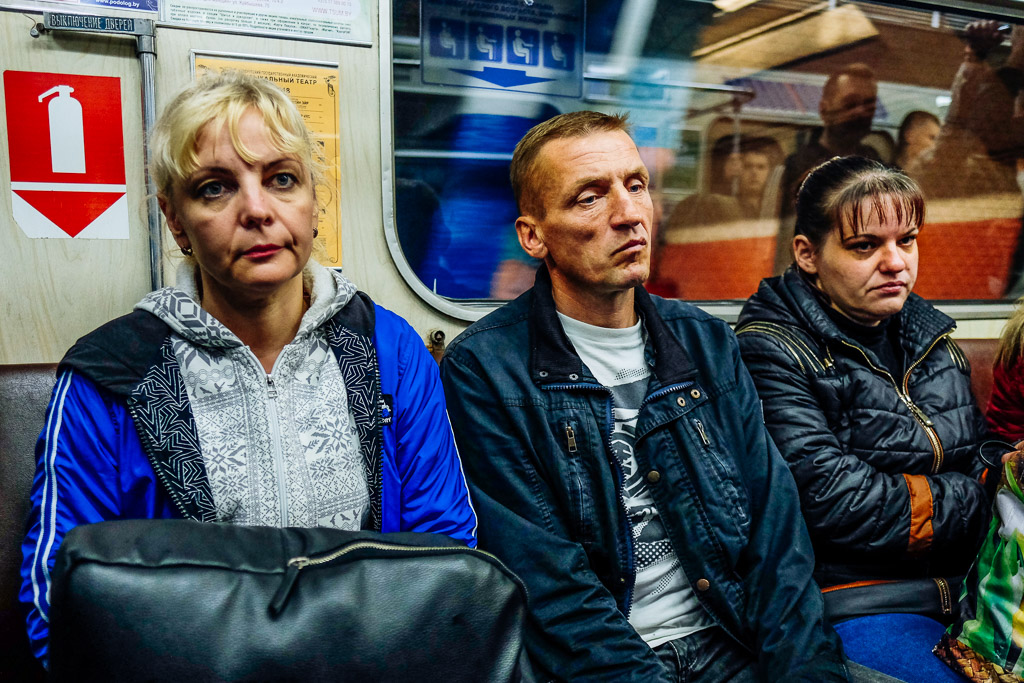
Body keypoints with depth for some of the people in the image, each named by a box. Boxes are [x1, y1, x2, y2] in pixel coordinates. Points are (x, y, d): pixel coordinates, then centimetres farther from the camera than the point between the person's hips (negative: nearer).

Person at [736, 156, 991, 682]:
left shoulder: (930, 335, 14)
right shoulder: (772, 353, -10)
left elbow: (980, 459, 17)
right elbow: (836, 504, -18)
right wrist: (977, 502, -9)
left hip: (968, 587, 7)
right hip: (851, 596, -7)